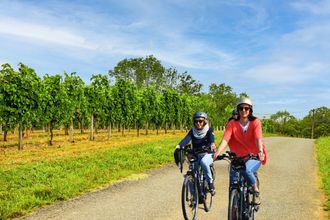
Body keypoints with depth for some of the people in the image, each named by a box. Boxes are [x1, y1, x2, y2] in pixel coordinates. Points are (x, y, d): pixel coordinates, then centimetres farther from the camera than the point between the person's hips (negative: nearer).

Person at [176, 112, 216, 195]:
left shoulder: (209, 130, -3)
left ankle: (210, 181, -18)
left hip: (207, 154, -3)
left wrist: (212, 143, -48)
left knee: (203, 162, -36)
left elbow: (212, 137, -24)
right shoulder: (192, 131, 3)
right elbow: (186, 139, -15)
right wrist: (179, 145, -37)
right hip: (196, 155, 3)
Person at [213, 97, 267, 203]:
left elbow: (258, 138, -21)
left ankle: (256, 190, -2)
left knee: (246, 170, -31)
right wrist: (217, 152, -34)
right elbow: (225, 139, -17)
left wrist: (260, 152, -40)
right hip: (238, 157, 2)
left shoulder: (255, 122, -6)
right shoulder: (232, 124, -4)